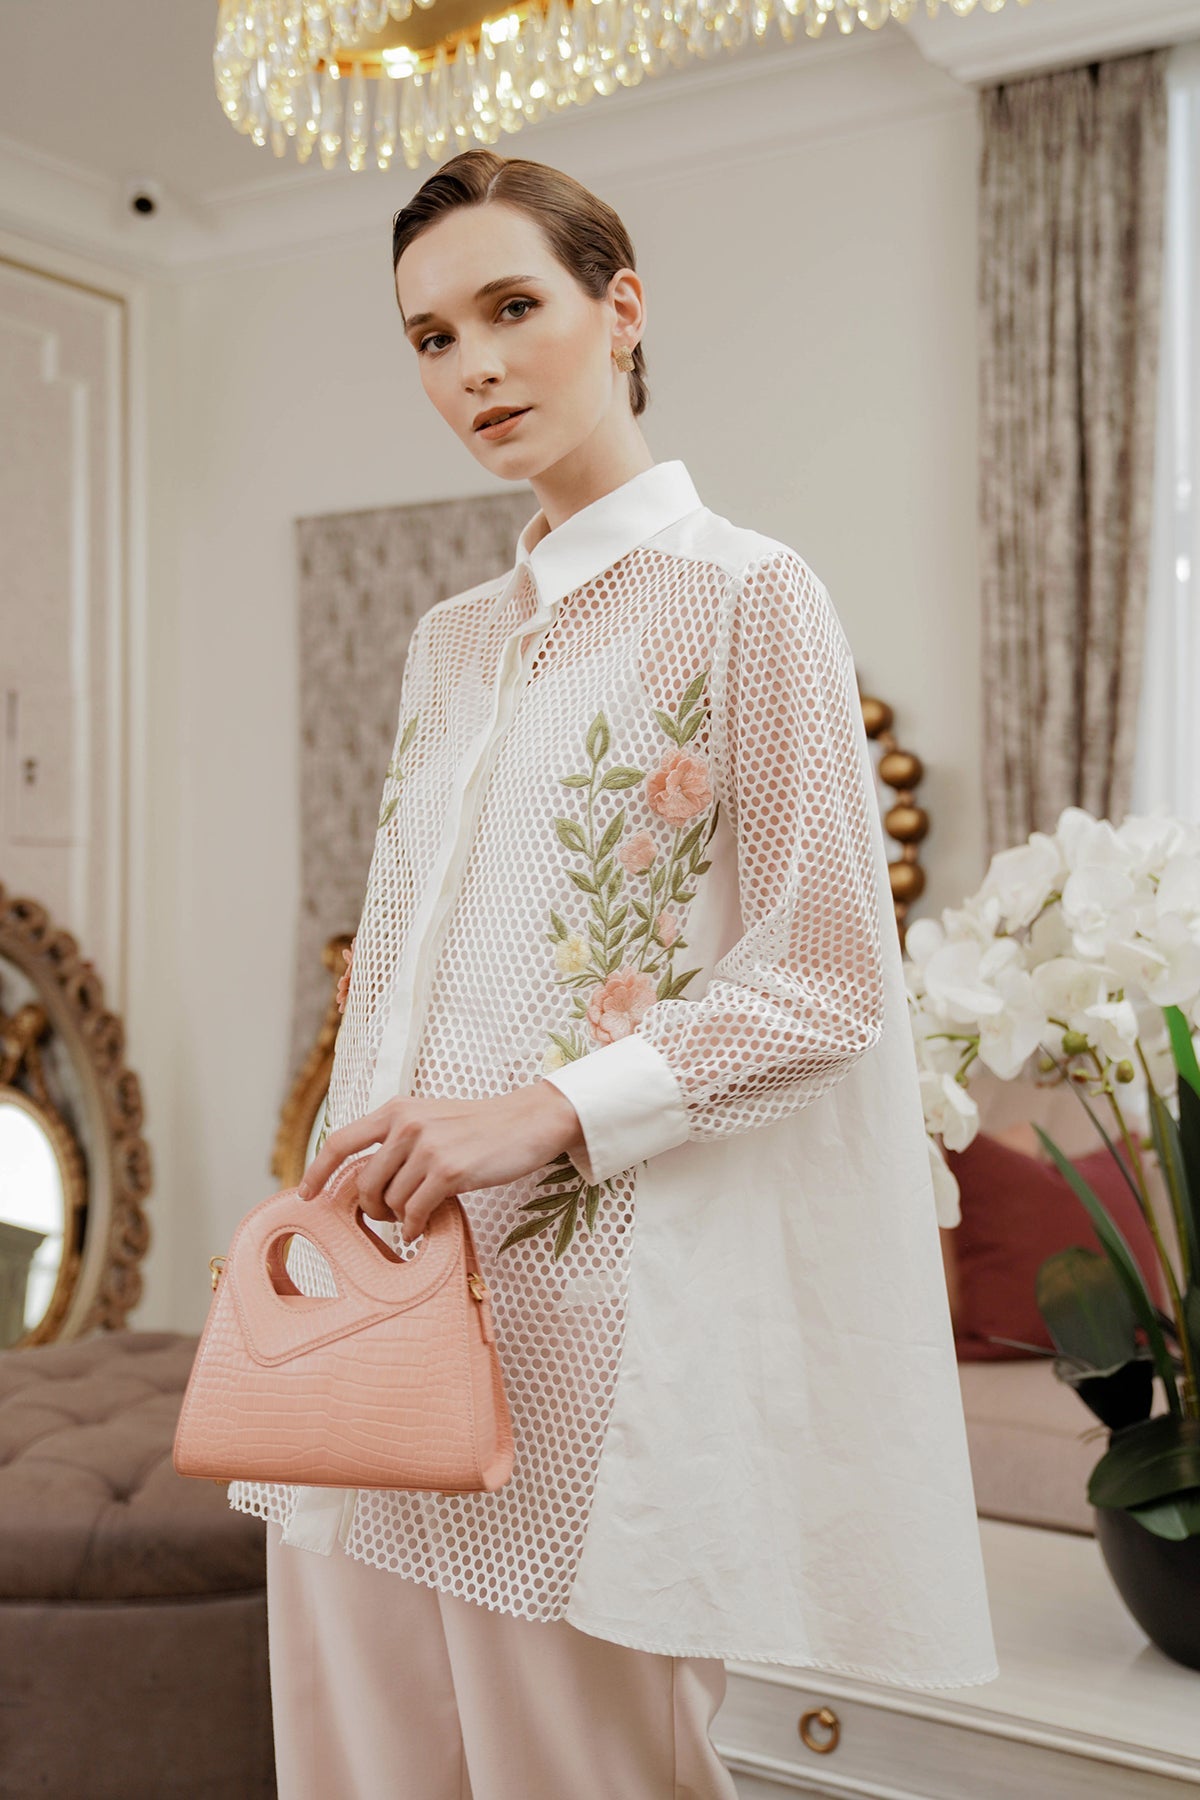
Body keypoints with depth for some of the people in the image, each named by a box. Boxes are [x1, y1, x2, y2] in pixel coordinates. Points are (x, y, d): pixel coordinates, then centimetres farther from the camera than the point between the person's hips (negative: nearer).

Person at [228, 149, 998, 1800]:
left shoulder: (747, 597, -3)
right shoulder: (450, 641, 16)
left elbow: (829, 979, -9)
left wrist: (555, 1110, -20)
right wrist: (332, 1196, 10)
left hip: (591, 1289, -6)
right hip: (383, 1271, 7)